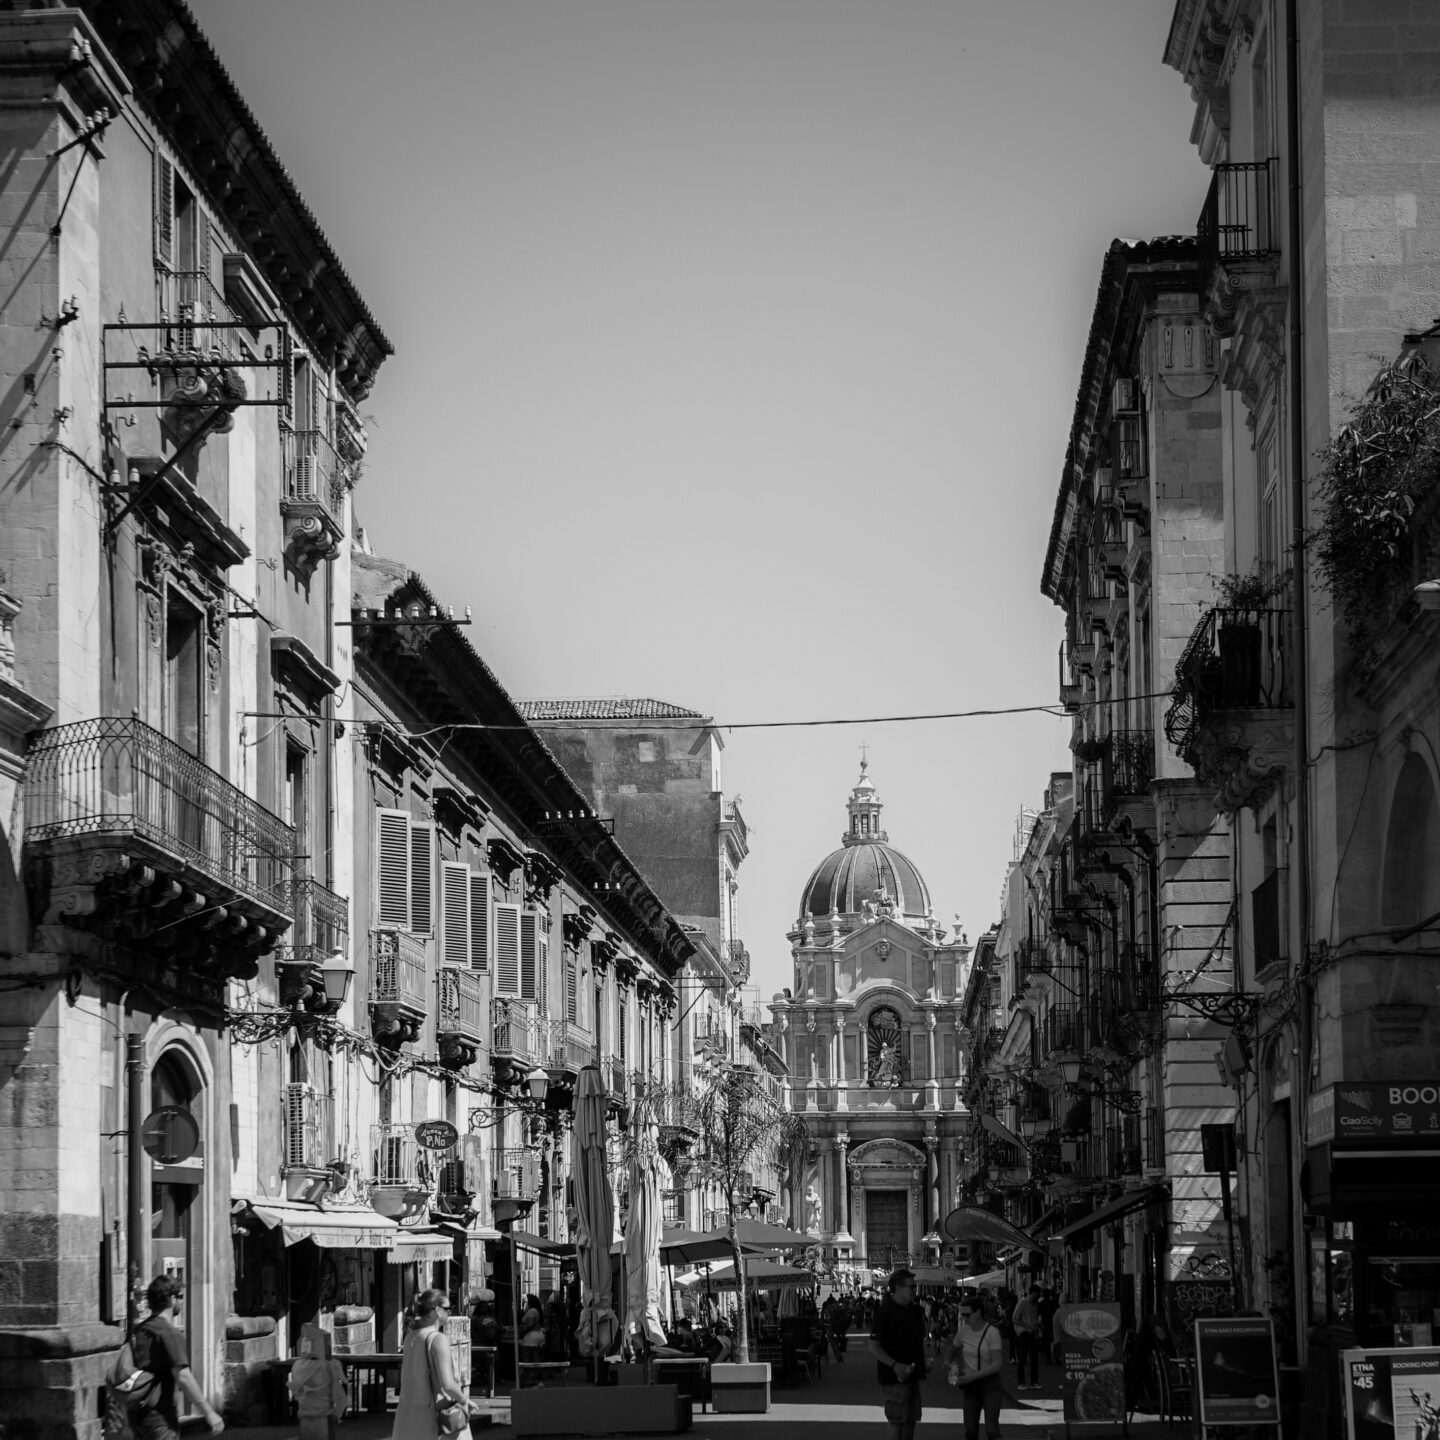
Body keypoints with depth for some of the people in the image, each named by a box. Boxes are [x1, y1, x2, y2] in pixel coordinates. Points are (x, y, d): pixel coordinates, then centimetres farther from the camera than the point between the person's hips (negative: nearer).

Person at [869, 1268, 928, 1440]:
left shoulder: (913, 1311, 10)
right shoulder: (886, 1312, -14)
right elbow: (874, 1347, -16)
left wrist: (922, 1364, 10)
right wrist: (895, 1365, -26)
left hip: (912, 1375, 8)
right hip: (894, 1378, -8)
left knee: (911, 1420, 12)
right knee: (898, 1422, -4)